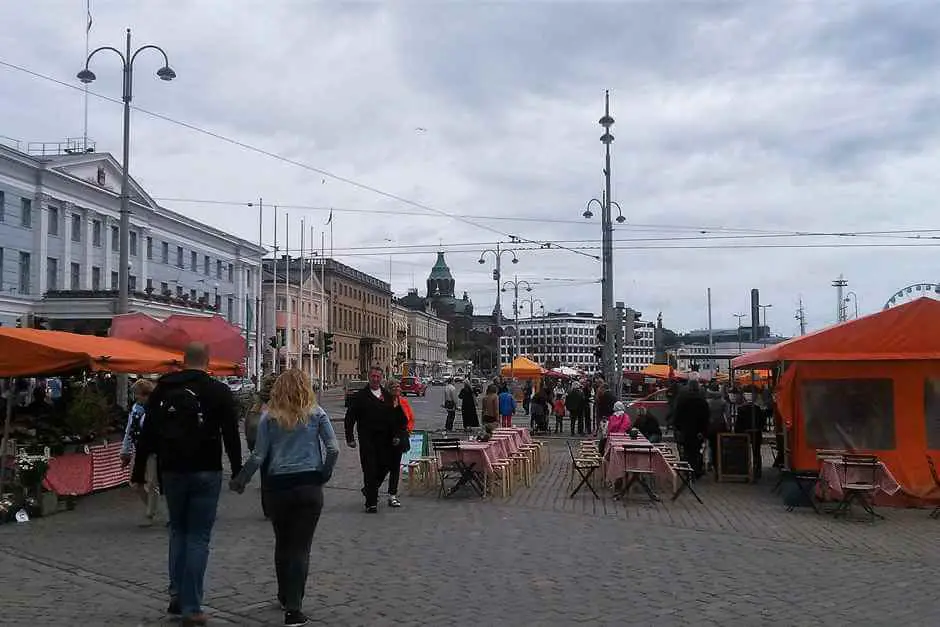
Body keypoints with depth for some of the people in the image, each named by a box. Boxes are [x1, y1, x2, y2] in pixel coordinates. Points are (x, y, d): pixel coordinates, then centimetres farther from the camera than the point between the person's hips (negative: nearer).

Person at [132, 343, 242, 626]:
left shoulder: (162, 390, 5)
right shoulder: (219, 392, -5)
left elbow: (146, 436, 6)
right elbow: (231, 436, -6)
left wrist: (138, 473, 10)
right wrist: (238, 473, 2)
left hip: (172, 472, 3)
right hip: (205, 473, -3)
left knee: (178, 531, 21)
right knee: (198, 537, 2)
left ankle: (177, 596, 17)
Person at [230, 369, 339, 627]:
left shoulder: (269, 417, 1)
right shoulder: (316, 414, 1)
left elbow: (258, 456, -3)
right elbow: (333, 449, -6)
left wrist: (240, 481, 8)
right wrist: (324, 475, 7)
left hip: (278, 486, 1)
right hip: (310, 485, -1)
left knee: (282, 544, 19)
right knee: (301, 547, 2)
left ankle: (286, 597, 34)